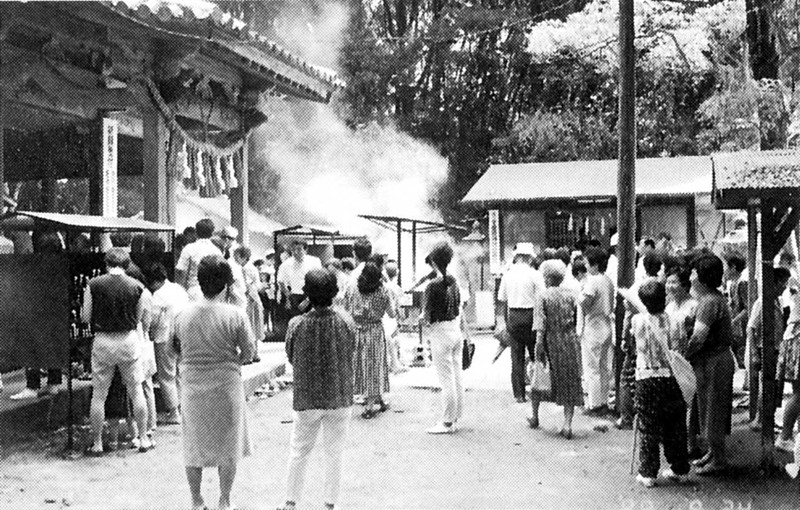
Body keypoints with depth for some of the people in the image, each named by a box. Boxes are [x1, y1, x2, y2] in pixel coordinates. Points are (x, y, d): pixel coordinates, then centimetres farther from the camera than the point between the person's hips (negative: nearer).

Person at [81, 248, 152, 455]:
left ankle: (97, 444, 16)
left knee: (98, 395, 10)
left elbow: (85, 318, -4)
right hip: (128, 340, 1)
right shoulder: (136, 287, -5)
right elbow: (138, 319, 1)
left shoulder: (94, 284, -7)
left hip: (103, 341, -1)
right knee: (136, 391, 13)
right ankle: (143, 439, 19)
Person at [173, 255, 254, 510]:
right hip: (226, 386, -2)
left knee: (194, 444, 17)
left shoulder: (183, 314, -4)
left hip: (192, 386, 2)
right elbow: (248, 354, -8)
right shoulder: (235, 315, -13)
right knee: (228, 445, 14)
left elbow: (176, 345, 5)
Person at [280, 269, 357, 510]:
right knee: (334, 452, 14)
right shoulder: (346, 323, -14)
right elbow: (352, 353, 1)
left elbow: (291, 358, -3)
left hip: (307, 398, 0)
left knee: (298, 451, 16)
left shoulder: (297, 325, -16)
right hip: (340, 398, 0)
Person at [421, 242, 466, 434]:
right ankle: (455, 417, 24)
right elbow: (460, 309, 11)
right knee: (457, 376, 13)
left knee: (446, 380, -1)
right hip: (456, 331, 8)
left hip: (441, 333, -8)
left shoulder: (433, 286, -18)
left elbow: (426, 317, -16)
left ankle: (447, 422, 6)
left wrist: (422, 320, 6)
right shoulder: (453, 281, 4)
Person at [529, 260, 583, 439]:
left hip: (551, 343, -2)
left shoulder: (543, 296, -8)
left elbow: (540, 326, -15)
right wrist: (576, 336, 10)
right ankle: (567, 424, 2)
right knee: (569, 382, 6)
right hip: (570, 343, 3)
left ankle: (535, 416, 30)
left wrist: (538, 345, -16)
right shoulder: (570, 294, 2)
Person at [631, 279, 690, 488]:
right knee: (675, 426, 13)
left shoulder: (638, 320, -9)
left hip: (648, 379, -2)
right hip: (672, 378, 2)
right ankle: (679, 469, 22)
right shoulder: (674, 322, -5)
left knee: (648, 428, 5)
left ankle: (648, 473, 8)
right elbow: (681, 350, 1)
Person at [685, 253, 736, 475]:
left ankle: (719, 460, 12)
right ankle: (714, 452, 31)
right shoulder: (715, 298, 11)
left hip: (714, 361, -10)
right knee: (708, 410, 18)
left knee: (712, 412, 1)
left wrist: (683, 356, -16)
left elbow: (698, 338, -26)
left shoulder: (710, 301, -22)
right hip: (711, 359, 10)